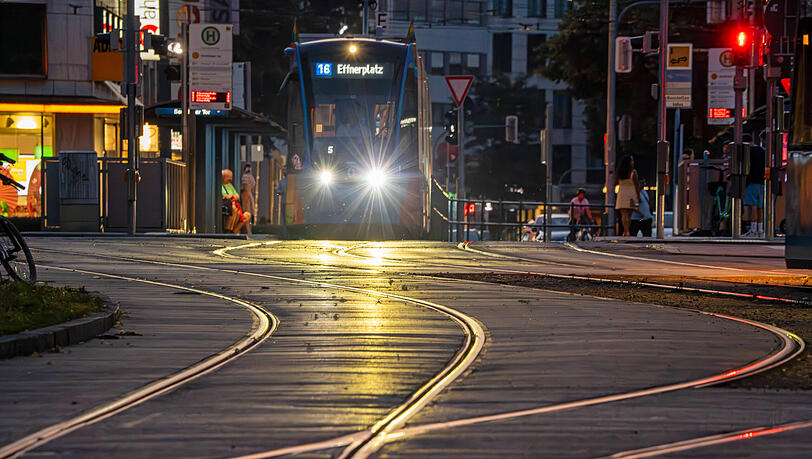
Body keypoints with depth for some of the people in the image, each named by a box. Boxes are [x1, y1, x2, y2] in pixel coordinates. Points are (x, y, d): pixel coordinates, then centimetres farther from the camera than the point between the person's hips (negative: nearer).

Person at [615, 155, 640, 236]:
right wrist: (638, 197, 0)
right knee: (629, 215, 6)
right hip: (631, 195, -2)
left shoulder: (619, 172, 1)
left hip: (621, 194, 2)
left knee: (624, 215, -1)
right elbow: (636, 185, -7)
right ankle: (627, 231, 6)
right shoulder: (633, 172, -8)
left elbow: (615, 183, 10)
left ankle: (626, 231, -10)